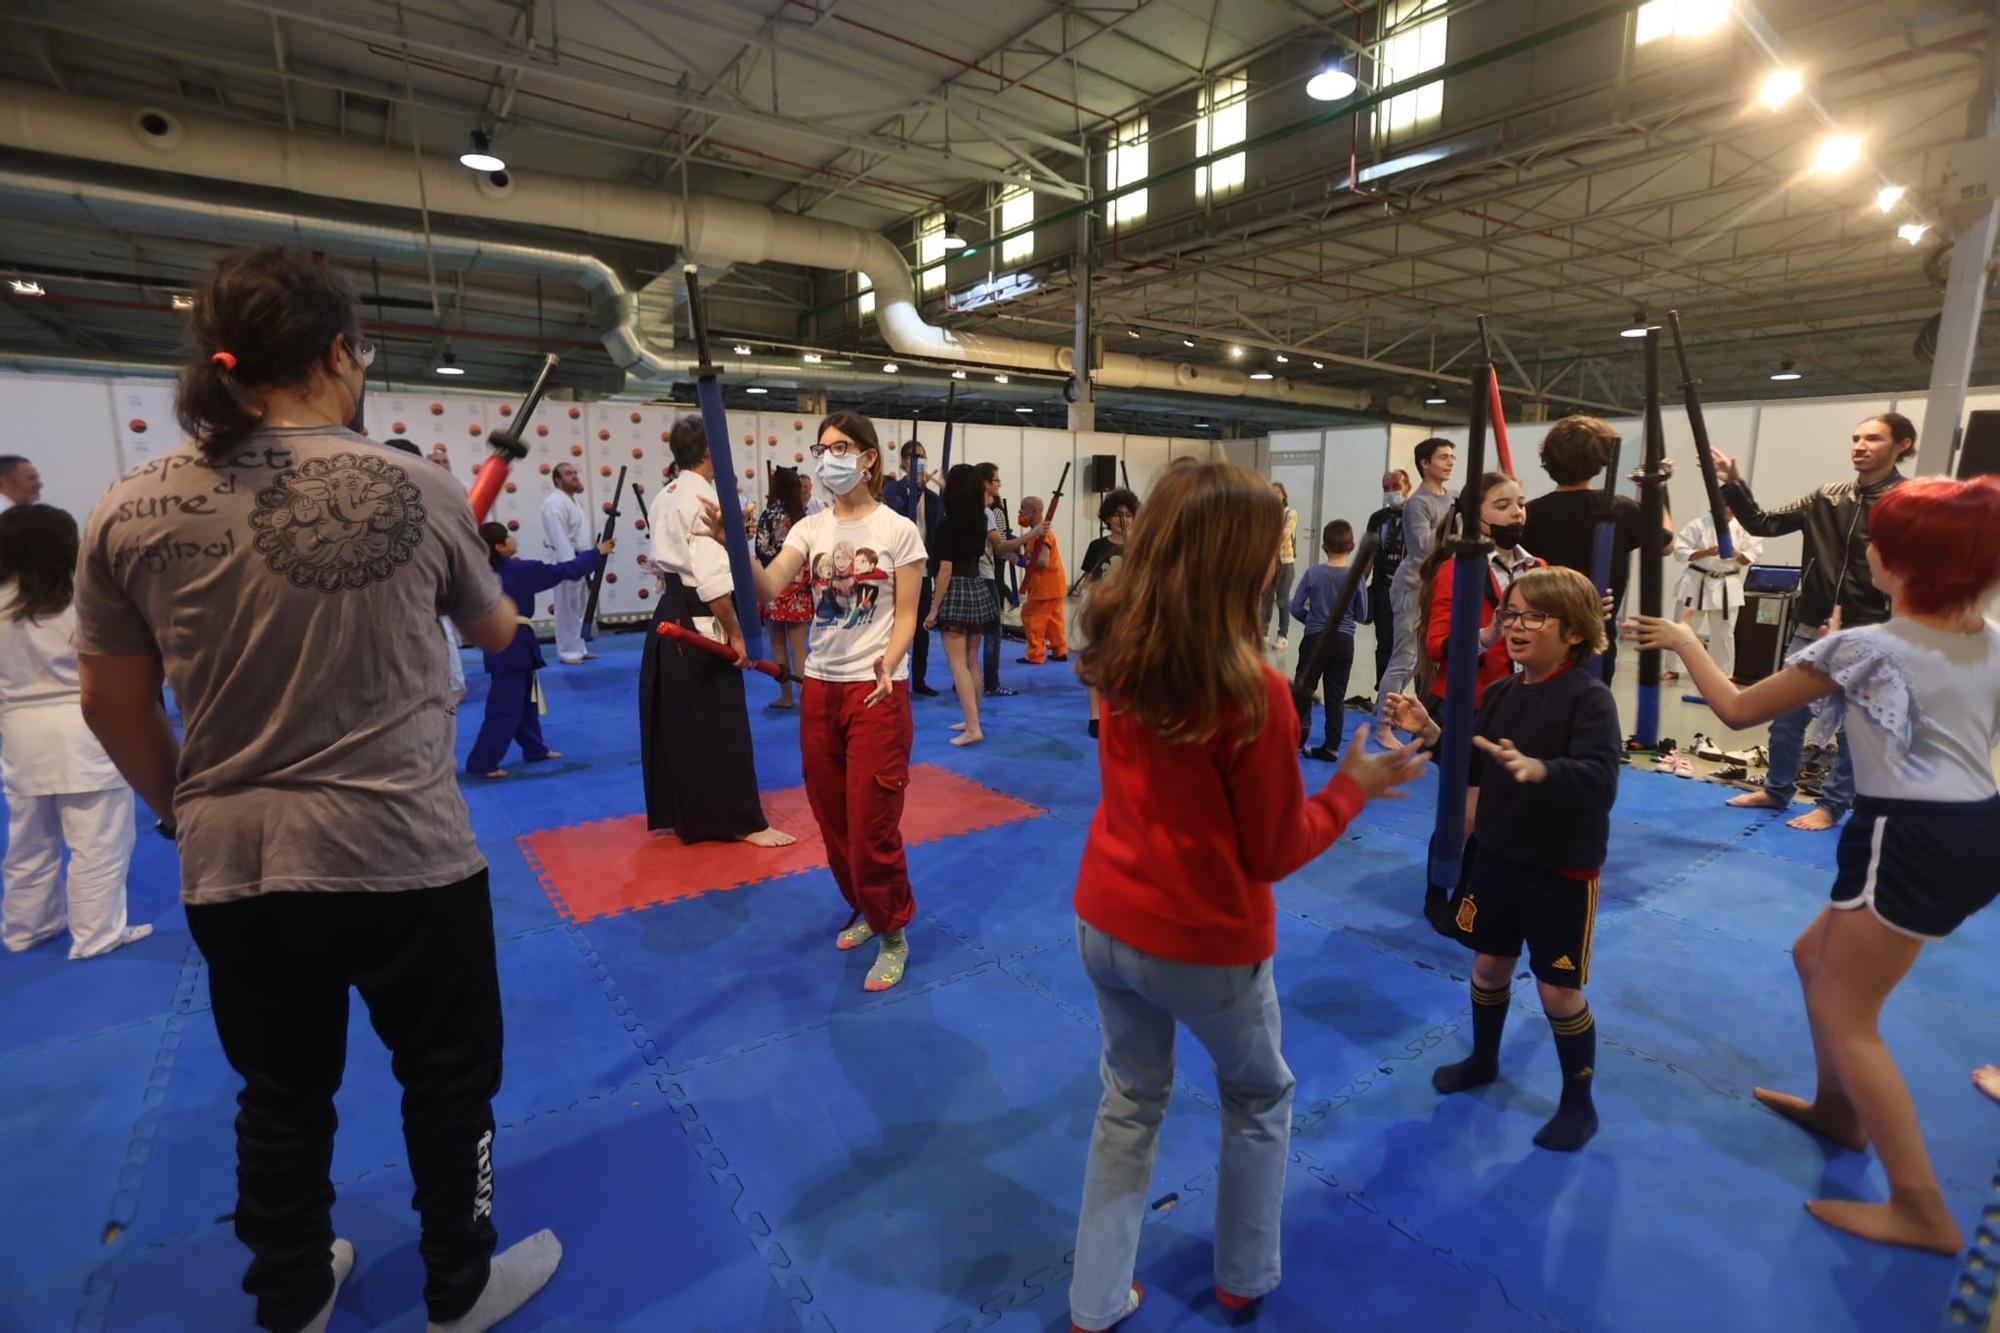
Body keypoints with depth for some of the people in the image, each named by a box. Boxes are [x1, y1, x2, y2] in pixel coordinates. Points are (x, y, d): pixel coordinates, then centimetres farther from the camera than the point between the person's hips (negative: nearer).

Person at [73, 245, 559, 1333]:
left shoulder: (128, 509, -3)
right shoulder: (418, 491, -11)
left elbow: (110, 705, 5)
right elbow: (497, 633, 6)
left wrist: (181, 807, 22)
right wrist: (475, 554, 28)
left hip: (231, 866, 3)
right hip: (404, 854, -3)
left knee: (280, 1096, 23)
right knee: (449, 1080, 19)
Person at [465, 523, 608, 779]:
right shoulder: (520, 570, -15)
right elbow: (562, 571, -10)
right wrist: (597, 553, -1)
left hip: (499, 643, 8)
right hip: (513, 644, -8)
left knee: (524, 701, 20)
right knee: (505, 708, -4)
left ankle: (535, 750, 32)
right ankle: (482, 763, -1)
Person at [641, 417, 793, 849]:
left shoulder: (662, 498, 12)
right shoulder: (705, 497, -16)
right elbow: (713, 578, -23)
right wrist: (734, 633, -17)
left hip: (669, 618, 10)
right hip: (700, 623, -9)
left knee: (673, 721, 15)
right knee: (718, 726, -3)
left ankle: (674, 814, 27)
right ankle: (743, 823, 6)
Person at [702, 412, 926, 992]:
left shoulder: (898, 529, -5)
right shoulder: (810, 528, 5)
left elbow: (905, 615, -6)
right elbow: (768, 586, -10)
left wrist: (887, 665, -24)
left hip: (878, 689, -5)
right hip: (820, 687, 5)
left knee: (871, 820, -1)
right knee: (832, 816, 14)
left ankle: (893, 934, 18)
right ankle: (864, 909, 37)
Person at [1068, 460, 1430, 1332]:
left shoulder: (1118, 649, -9)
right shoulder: (1252, 690, -27)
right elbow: (1274, 852, -15)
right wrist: (1354, 786, -2)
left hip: (1105, 921, 5)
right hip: (1206, 945, -4)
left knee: (1130, 1103, 26)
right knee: (1259, 1100, 27)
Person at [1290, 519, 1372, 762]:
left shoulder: (1313, 573, -8)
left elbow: (1295, 607, -5)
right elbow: (1362, 615, -1)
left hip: (1315, 639, -1)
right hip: (1344, 641, 1)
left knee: (1303, 688, 12)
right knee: (1335, 695, 7)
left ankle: (1299, 734, -1)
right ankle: (1331, 747, 11)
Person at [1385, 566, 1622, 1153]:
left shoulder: (1589, 696, -18)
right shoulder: (1500, 692, 1)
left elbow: (1600, 780, -31)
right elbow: (1473, 770, 7)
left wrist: (1537, 768, -50)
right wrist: (1429, 732, -8)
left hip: (1561, 870, -6)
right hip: (1496, 855, 6)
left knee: (1559, 991, 6)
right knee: (1489, 964, 20)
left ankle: (1579, 1102, 29)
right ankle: (1483, 1060, 43)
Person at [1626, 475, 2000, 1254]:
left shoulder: (1863, 648, -14)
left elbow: (1737, 710, -8)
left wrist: (1683, 642, 3)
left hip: (1912, 842, -8)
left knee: (1844, 1017, 2)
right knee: (1815, 956, 23)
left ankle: (1921, 1210, 7)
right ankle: (1838, 1109, 38)